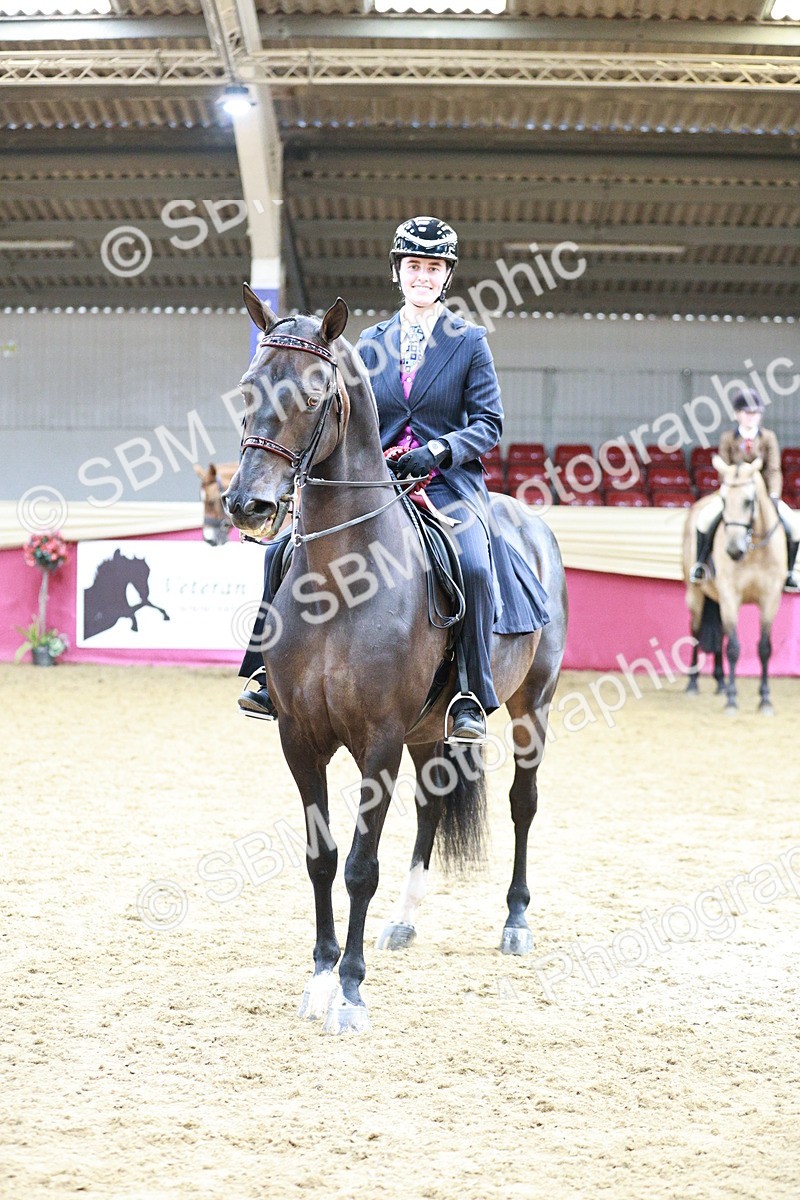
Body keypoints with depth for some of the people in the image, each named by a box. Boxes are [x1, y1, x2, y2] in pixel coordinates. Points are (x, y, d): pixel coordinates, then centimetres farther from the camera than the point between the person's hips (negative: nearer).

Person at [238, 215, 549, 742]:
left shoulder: (470, 342, 4)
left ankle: (472, 697, -23)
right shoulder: (372, 342, 14)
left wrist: (437, 450, -17)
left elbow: (489, 423, -1)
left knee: (474, 566, -33)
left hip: (448, 484, -4)